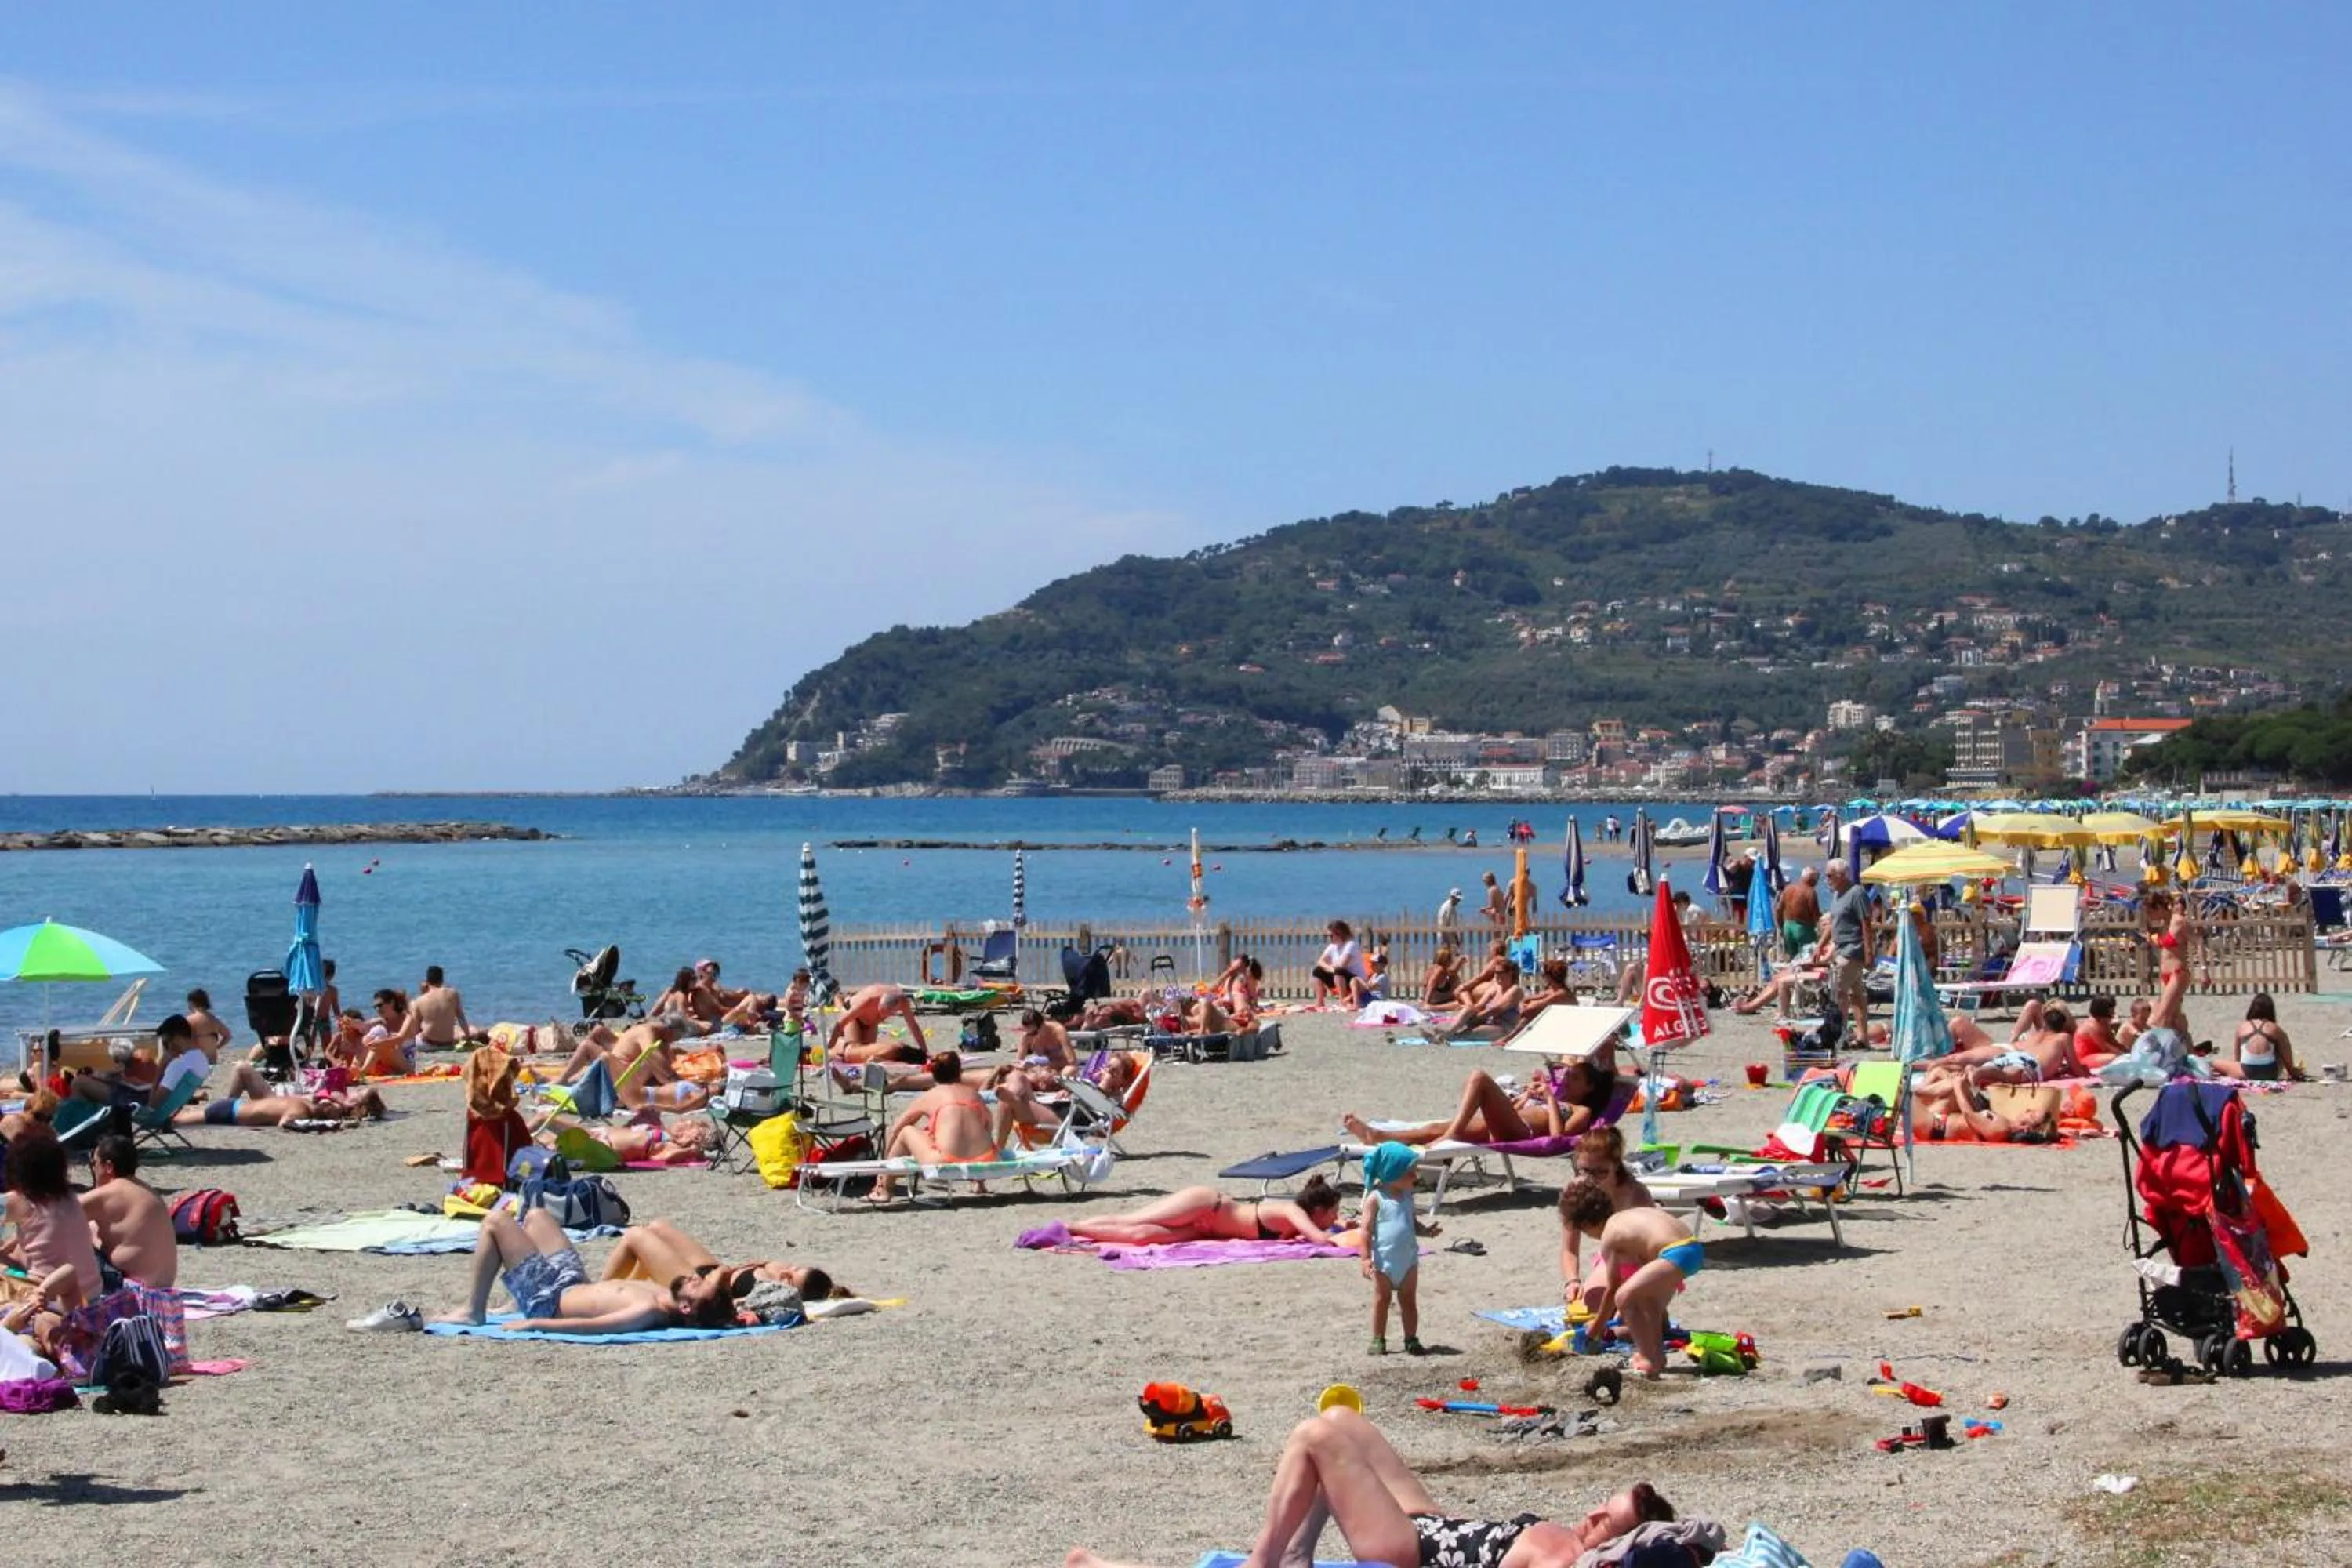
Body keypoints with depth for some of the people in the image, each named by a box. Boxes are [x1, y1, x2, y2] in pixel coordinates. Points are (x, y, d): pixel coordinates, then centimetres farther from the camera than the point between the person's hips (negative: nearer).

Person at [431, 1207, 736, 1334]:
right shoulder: (667, 1297, -16)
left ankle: (473, 1311, 11)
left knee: (495, 1220, -3)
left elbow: (592, 1326, -41)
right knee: (536, 1215, 27)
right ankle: (513, 1305, 33)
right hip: (577, 1284, 8)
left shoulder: (649, 1312, -39)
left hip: (548, 1301, -8)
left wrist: (532, 1324, -36)